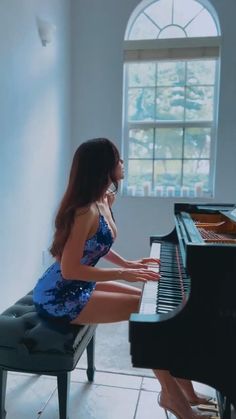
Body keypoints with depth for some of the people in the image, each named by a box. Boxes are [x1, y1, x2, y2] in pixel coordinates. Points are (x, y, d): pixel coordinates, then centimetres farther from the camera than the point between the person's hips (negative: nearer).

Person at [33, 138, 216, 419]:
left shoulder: (101, 201, 3)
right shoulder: (86, 211, -26)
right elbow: (69, 269, -27)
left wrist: (129, 264, 3)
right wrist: (124, 274, -25)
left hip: (76, 286, 9)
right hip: (59, 296, -9)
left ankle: (181, 388, 11)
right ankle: (172, 394, 7)